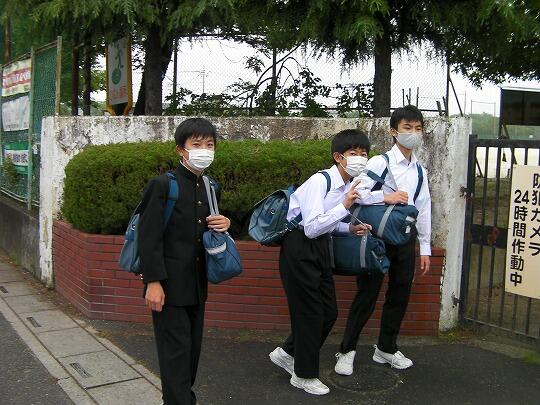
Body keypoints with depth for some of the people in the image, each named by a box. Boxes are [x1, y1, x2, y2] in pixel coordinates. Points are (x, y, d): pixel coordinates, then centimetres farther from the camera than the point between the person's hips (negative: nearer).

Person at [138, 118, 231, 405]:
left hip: (197, 284, 7)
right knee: (175, 351, -2)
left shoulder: (211, 187, 9)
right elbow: (149, 236, -15)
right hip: (170, 283, -7)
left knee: (193, 347, 15)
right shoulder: (163, 185, -12)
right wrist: (153, 282, -19)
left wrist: (223, 225, -2)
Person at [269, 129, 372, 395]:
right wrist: (345, 206, -31)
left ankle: (287, 353, 32)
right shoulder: (319, 181, -21)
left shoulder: (351, 185, 5)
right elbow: (312, 227, -27)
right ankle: (304, 375, 20)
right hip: (299, 248, -9)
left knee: (329, 312, 13)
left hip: (320, 246, 9)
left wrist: (350, 228, -2)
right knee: (309, 312, 1)